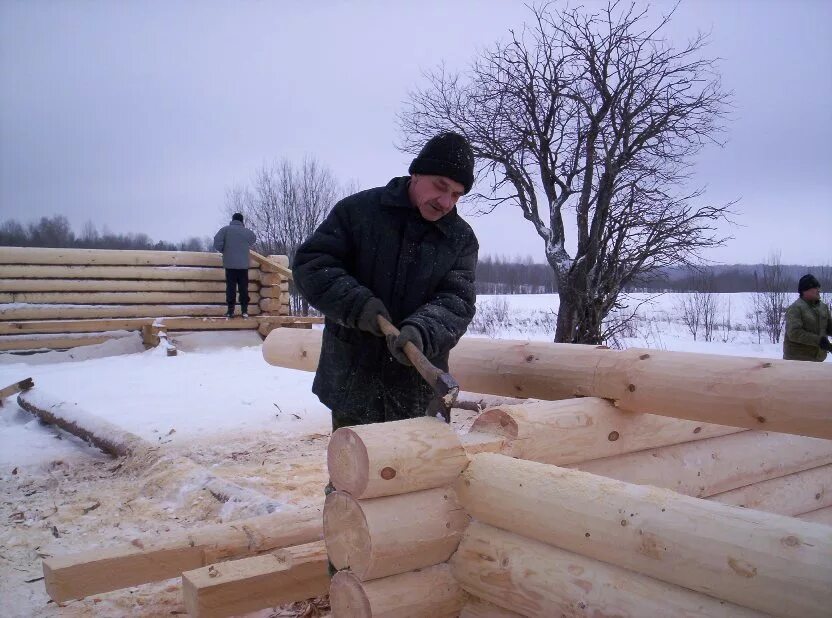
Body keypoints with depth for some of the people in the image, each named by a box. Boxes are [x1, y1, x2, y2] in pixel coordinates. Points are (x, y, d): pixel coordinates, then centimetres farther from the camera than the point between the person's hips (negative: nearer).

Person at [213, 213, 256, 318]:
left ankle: (230, 310, 1)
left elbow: (217, 243, -11)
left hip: (230, 264, -1)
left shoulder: (226, 229, -3)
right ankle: (244, 310, 5)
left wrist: (224, 251, 5)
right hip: (243, 265, 1)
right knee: (243, 288, 7)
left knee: (230, 287, 3)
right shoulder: (248, 232, 3)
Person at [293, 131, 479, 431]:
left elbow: (456, 303, -7)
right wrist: (356, 303, -19)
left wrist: (421, 331, -28)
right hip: (352, 381, -1)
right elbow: (309, 263, -4)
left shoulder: (462, 240, 3)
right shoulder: (358, 210, -1)